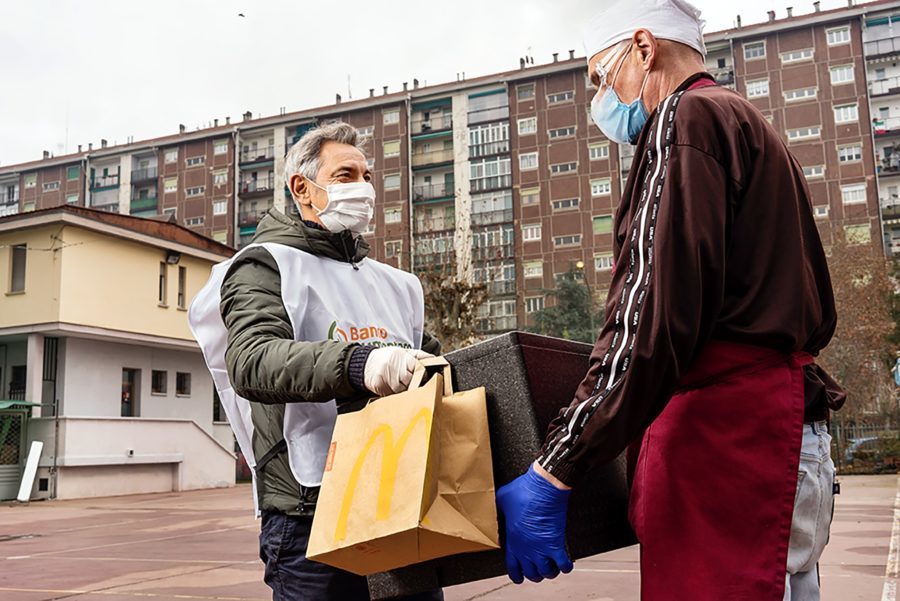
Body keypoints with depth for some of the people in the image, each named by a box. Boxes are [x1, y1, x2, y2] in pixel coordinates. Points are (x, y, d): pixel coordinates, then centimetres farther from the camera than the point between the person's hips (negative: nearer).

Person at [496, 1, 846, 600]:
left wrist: (552, 474, -20)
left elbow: (651, 318, -20)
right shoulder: (750, 128, 24)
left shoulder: (687, 118, -7)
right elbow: (817, 311, 25)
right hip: (781, 414, 10)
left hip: (726, 432, -10)